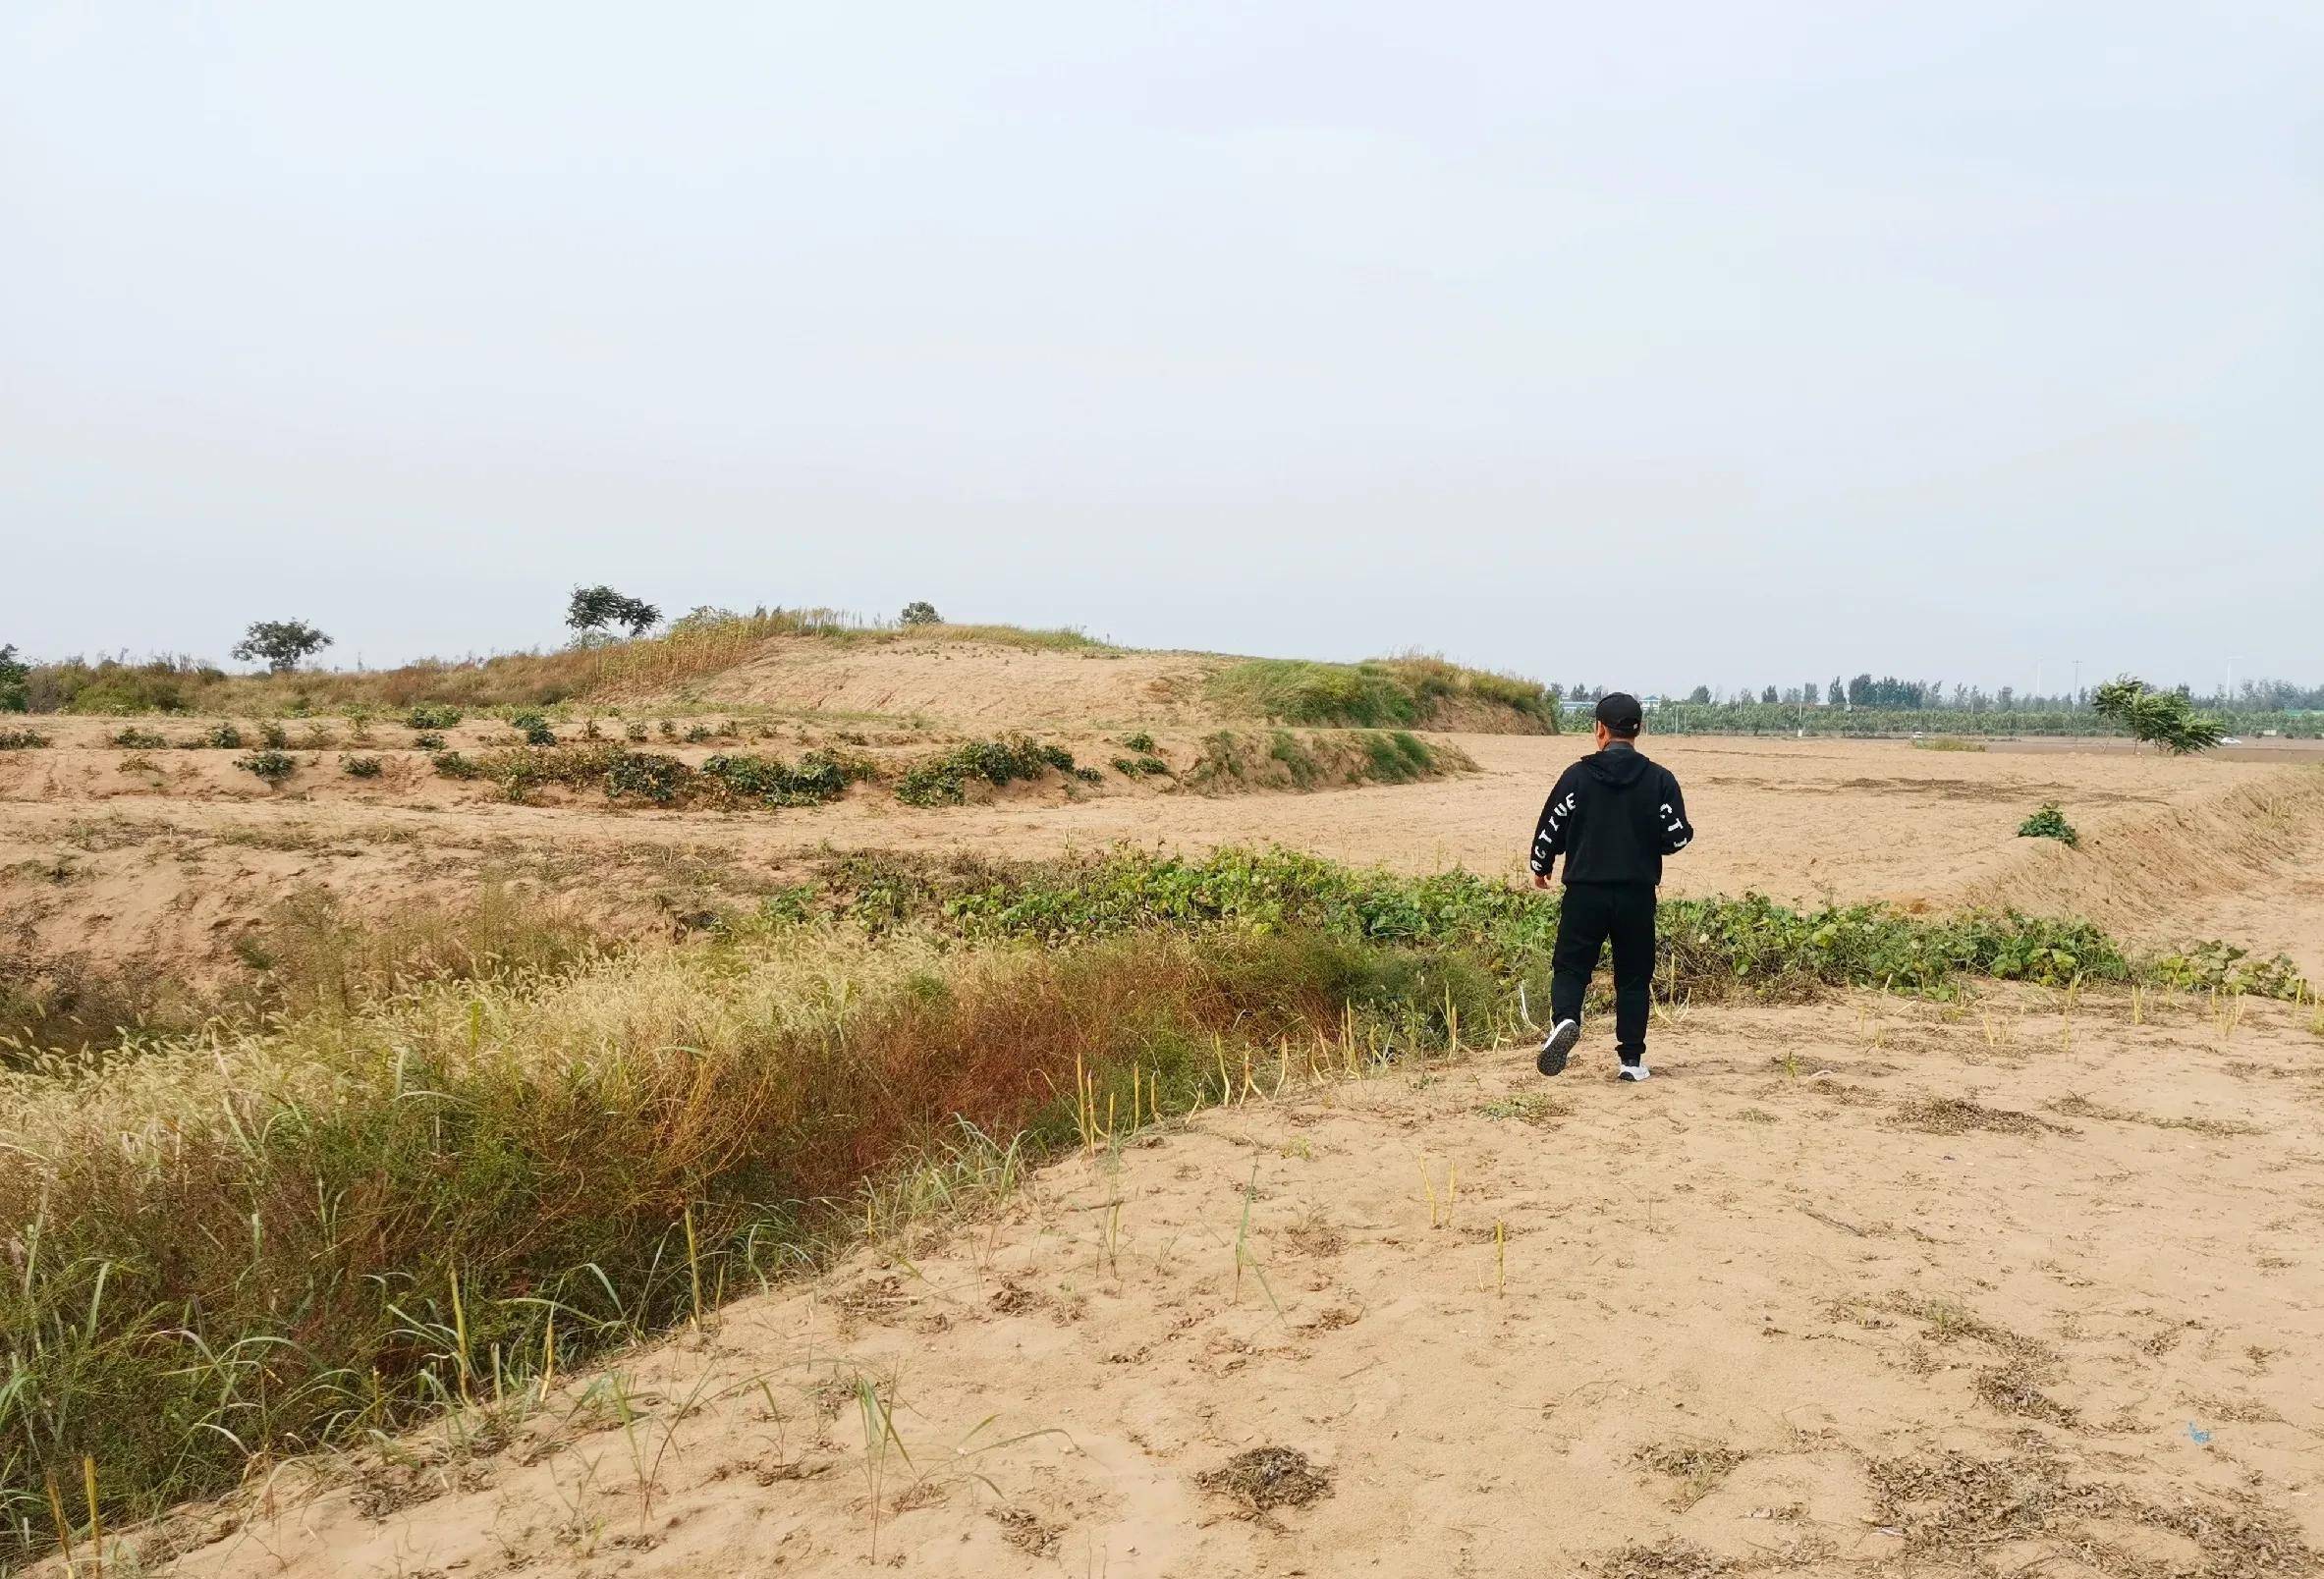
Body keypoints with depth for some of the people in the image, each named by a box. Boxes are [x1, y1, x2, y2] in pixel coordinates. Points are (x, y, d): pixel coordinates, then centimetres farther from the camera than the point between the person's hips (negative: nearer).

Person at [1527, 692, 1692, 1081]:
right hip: (1638, 894, 1)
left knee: (1570, 966, 8)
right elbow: (1676, 838, -1)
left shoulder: (1577, 775, -4)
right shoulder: (1659, 779, -1)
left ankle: (1565, 1019, -21)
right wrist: (1687, 832, 24)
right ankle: (1632, 1059, 14)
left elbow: (1550, 828, 0)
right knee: (1633, 976, 12)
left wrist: (1541, 868, 18)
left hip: (1585, 892, -1)